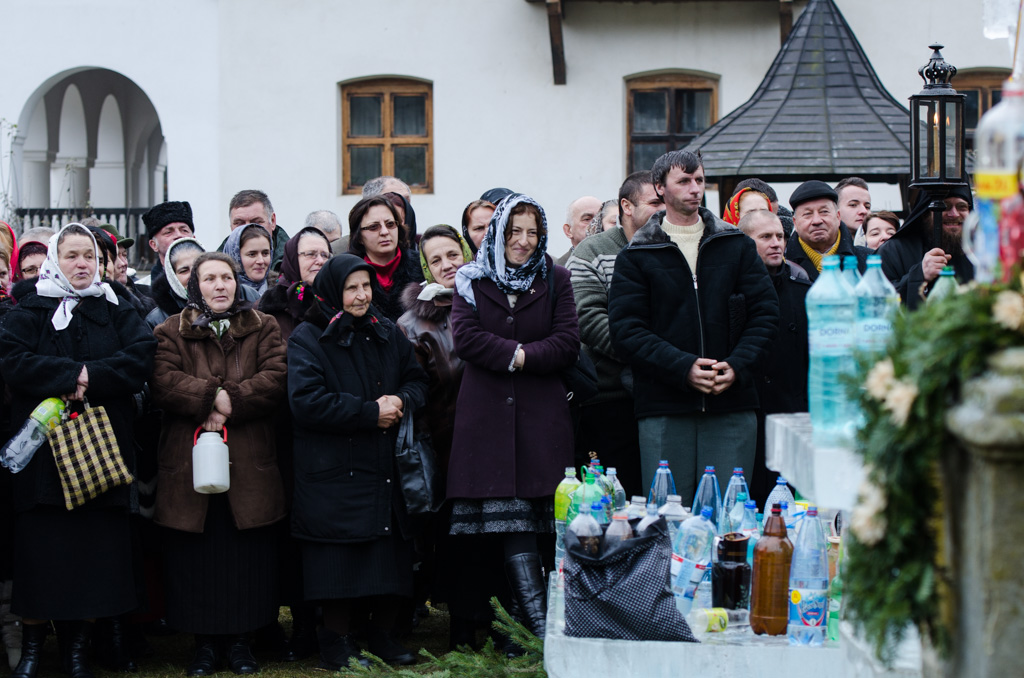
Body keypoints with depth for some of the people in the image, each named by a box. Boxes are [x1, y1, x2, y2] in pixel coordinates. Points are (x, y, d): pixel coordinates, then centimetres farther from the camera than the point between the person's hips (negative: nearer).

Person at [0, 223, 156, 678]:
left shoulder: (115, 311, 12)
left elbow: (141, 358, -3)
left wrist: (91, 377, -14)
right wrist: (71, 374, -16)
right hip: (43, 444, -2)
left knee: (94, 548, 0)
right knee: (41, 547, -3)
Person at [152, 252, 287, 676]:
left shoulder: (263, 329, 11)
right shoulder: (171, 332, 9)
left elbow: (276, 379, -4)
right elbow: (164, 383, -6)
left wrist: (231, 402, -14)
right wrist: (213, 396, -17)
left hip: (249, 467, 0)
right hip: (189, 465, 0)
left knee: (247, 558, 2)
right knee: (197, 558, 1)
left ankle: (240, 641, 13)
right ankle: (205, 643, 11)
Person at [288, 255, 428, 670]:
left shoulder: (388, 333, 14)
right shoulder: (308, 339, -4)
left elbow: (417, 381, 15)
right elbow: (306, 401, -15)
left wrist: (401, 400, -9)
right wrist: (371, 413, -13)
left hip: (386, 467, 5)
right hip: (333, 472, -5)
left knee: (390, 553, 2)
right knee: (340, 555, -5)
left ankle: (383, 632, 15)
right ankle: (338, 639, 7)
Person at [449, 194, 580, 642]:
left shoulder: (555, 280, 11)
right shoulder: (471, 280, 10)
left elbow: (567, 344, 1)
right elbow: (465, 337, -4)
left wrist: (521, 356, -9)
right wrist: (515, 353, -9)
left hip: (542, 417, 0)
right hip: (487, 416, 0)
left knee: (540, 518, -5)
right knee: (511, 522, -6)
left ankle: (540, 626, 0)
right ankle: (541, 627, -7)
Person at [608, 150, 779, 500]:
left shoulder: (737, 246, 13)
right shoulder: (636, 257, 6)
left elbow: (765, 312, 8)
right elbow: (626, 330, -3)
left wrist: (737, 365, -9)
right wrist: (683, 367, -15)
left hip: (732, 407, 2)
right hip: (663, 410, -1)